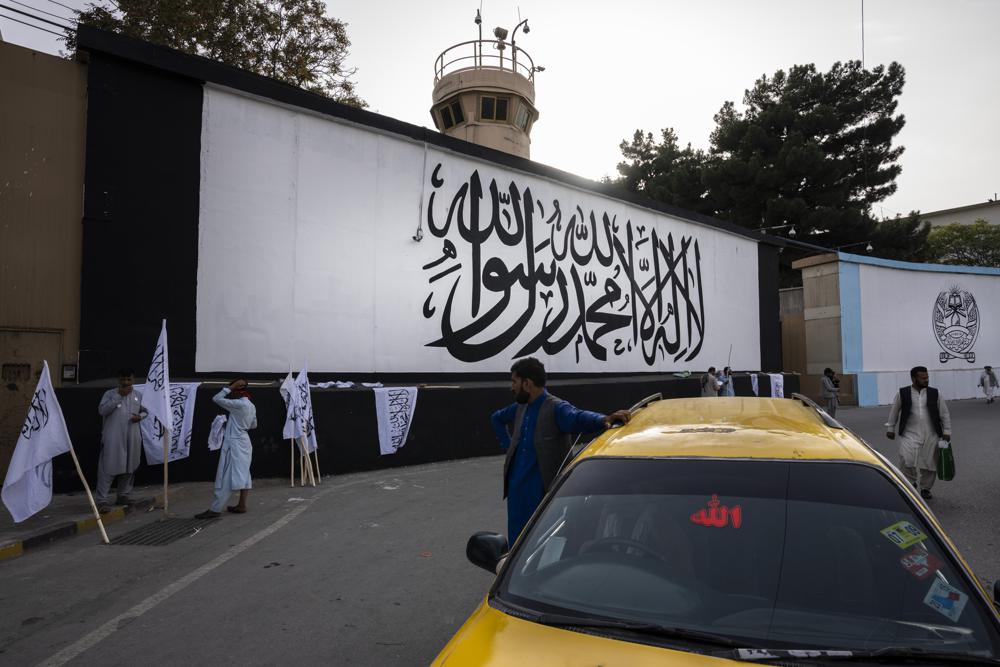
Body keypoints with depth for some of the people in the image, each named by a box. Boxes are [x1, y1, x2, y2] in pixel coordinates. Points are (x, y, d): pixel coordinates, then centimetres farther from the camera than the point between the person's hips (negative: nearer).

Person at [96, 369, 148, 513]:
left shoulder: (138, 395, 9)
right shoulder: (110, 394, -2)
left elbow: (146, 411, 19)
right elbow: (102, 410, -15)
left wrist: (140, 416, -4)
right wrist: (119, 396, -18)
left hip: (132, 438, 4)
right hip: (113, 438, -4)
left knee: (129, 467, 11)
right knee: (108, 468, -7)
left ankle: (123, 495, 25)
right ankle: (102, 500, -4)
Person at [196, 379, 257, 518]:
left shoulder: (238, 404, -17)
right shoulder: (251, 406, 9)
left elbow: (216, 399, -16)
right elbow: (254, 425, 20)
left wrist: (231, 387, -13)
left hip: (234, 443, -9)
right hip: (244, 442, 9)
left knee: (227, 477, -6)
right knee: (242, 474, 11)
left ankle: (215, 509, -2)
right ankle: (242, 505, 16)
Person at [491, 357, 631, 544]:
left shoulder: (555, 408, -15)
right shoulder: (520, 408, 9)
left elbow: (577, 418, -35)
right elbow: (496, 418, 29)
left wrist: (604, 420, -56)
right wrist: (507, 444, 15)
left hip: (544, 492, -7)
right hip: (516, 490, 7)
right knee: (516, 542, 15)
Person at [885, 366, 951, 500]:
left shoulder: (935, 393, 3)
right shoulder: (902, 393, -1)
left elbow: (944, 414, 10)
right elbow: (894, 412, 9)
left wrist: (946, 431, 5)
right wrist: (890, 428, 10)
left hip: (931, 435, 2)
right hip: (909, 434, -2)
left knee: (929, 463, 6)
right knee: (906, 459, -18)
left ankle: (925, 489, 25)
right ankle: (911, 482, 7)